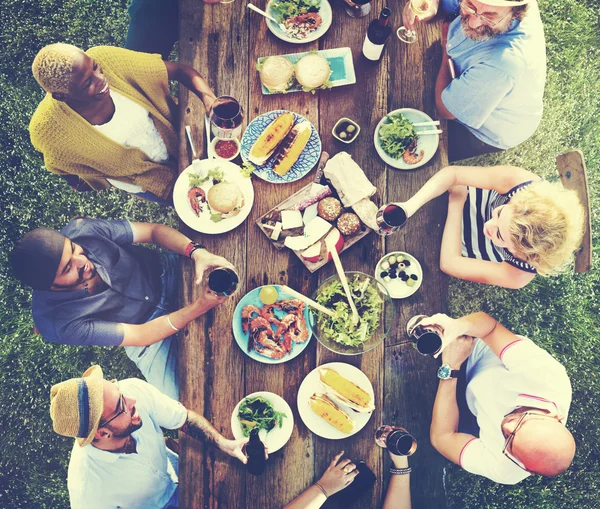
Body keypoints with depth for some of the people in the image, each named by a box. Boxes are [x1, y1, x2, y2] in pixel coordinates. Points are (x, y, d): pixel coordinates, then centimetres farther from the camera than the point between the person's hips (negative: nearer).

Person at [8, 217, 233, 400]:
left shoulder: (80, 231, -26)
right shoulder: (63, 323, -31)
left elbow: (154, 230, -17)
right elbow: (140, 336, -23)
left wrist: (196, 252, -35)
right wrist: (199, 307, -33)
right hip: (148, 329, -3)